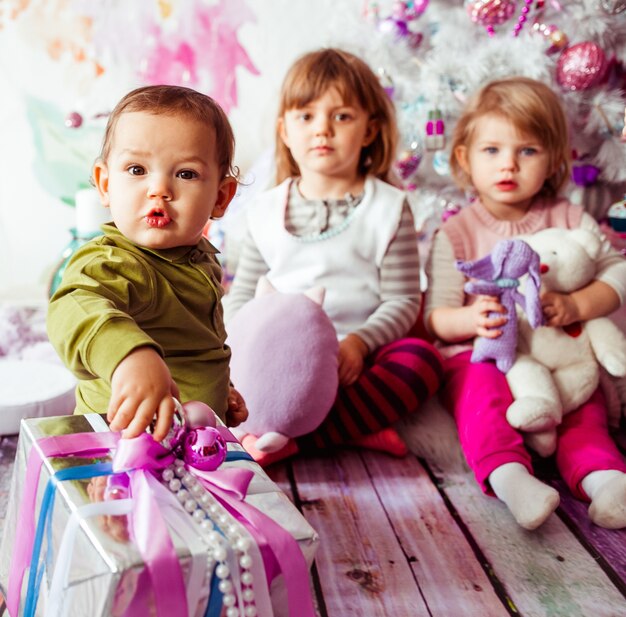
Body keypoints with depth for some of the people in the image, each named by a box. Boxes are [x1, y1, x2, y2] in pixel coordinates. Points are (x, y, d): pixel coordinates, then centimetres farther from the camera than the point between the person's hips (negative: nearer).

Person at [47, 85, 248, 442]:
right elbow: (74, 309, -44)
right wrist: (132, 353, -60)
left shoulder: (200, 257, 6)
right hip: (124, 441, -8)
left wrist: (220, 388, 28)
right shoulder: (111, 265, -20)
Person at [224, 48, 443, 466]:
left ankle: (296, 436, -35)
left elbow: (403, 301, -1)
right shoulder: (267, 212, 12)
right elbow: (240, 298, 14)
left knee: (421, 358, -30)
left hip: (356, 357, -2)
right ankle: (360, 428, -28)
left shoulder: (388, 208, 4)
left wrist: (359, 342, -20)